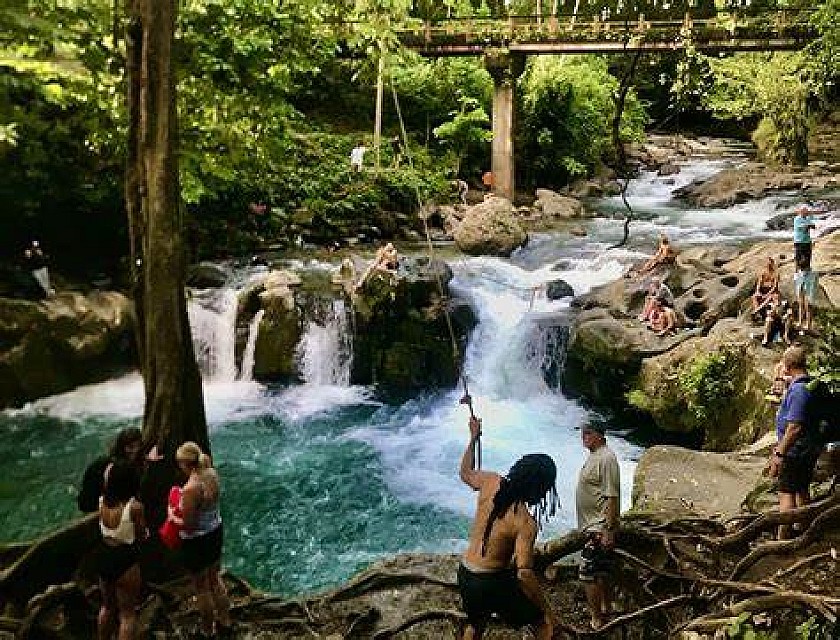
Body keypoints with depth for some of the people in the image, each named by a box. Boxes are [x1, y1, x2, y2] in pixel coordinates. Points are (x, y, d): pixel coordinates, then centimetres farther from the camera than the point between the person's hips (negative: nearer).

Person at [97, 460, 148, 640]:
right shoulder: (135, 506, -24)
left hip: (104, 556, 6)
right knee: (128, 613, 11)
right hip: (126, 561, -6)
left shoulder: (102, 501, -8)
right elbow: (142, 536, -13)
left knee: (107, 606, 28)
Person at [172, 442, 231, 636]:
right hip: (216, 532, 8)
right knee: (215, 579, 26)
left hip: (197, 541, -8)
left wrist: (173, 516, -7)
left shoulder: (191, 489, -30)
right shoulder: (212, 474, -8)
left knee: (201, 587, 13)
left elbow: (188, 526, -24)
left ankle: (208, 631, 30)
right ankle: (225, 621, 41)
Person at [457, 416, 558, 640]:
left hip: (465, 575, 7)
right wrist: (546, 609, -15)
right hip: (492, 583, -7)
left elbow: (466, 473, 15)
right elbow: (524, 575, -27)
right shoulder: (526, 522, -24)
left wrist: (473, 438, 24)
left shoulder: (491, 482, -8)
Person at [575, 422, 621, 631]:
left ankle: (596, 621, 2)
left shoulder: (606, 458, -18)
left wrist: (609, 530, -24)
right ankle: (606, 610, 33)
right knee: (602, 573, 20)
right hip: (591, 526, 10)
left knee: (588, 574, -7)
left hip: (599, 528, -10)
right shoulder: (593, 457, 13)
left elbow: (612, 496, -22)